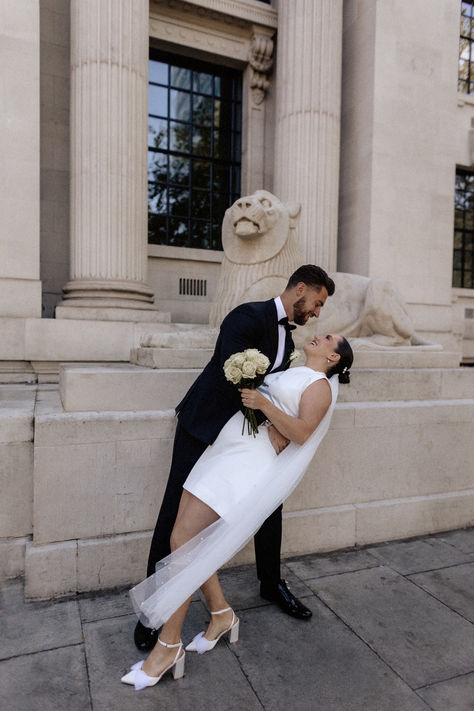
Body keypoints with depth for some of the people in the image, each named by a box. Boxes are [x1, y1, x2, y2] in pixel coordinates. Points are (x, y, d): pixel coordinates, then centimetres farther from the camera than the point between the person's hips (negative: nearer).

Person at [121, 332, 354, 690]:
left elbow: (301, 433, -11)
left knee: (184, 543, -11)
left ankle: (168, 646, 4)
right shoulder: (293, 373, 25)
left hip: (246, 462, -8)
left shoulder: (320, 385, 2)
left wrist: (263, 404, -19)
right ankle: (221, 614, 25)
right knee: (186, 542, 6)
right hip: (221, 452, 8)